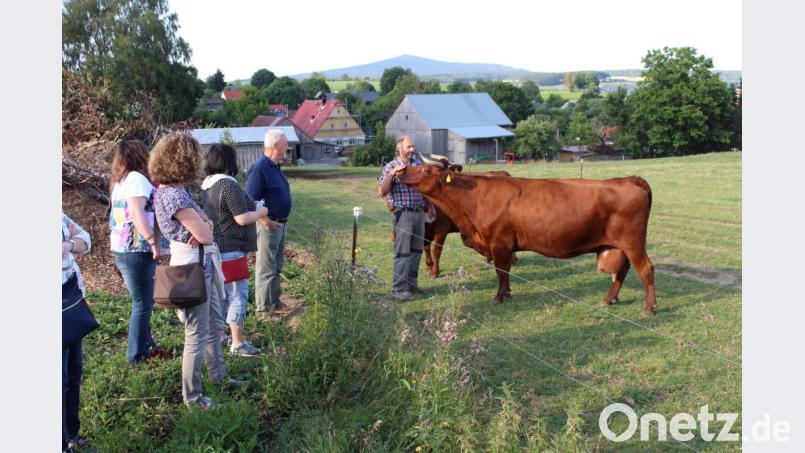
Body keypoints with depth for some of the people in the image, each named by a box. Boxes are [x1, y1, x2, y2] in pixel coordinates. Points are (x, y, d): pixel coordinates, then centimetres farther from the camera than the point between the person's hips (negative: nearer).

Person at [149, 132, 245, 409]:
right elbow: (204, 234, -23)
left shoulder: (171, 189, 8)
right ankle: (192, 396, 17)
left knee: (214, 326, 24)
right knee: (197, 336, 3)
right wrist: (204, 228, -2)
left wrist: (202, 226, -11)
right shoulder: (173, 195, -23)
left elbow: (205, 226, 10)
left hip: (203, 265, 10)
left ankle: (218, 375, 42)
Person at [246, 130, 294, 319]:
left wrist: (282, 220, 15)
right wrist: (266, 221, -22)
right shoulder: (259, 168, -19)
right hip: (268, 225, -10)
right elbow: (251, 200, -22)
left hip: (280, 224, 10)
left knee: (276, 267, 18)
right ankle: (263, 310, 7)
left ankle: (275, 302, 30)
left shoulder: (275, 167, 11)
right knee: (266, 269, -1)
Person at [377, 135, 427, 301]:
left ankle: (412, 283, 24)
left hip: (420, 212, 6)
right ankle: (398, 289, -2)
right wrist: (392, 174, -24)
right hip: (403, 213, -6)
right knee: (402, 252, -6)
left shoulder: (418, 163, 10)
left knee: (416, 250, 12)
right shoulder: (391, 167, -5)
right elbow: (382, 191, -14)